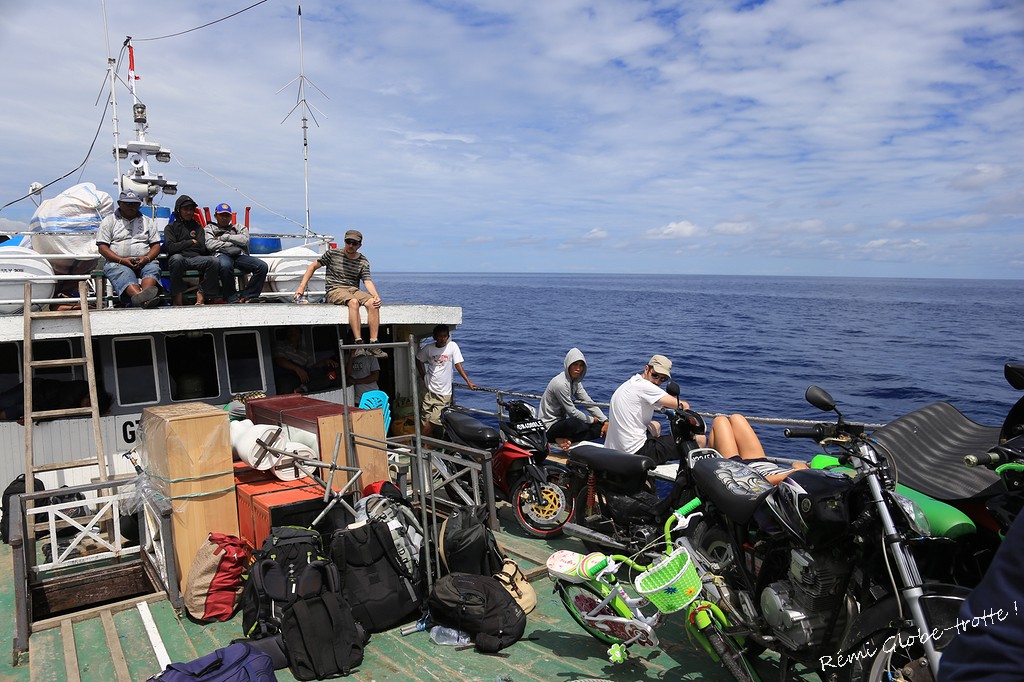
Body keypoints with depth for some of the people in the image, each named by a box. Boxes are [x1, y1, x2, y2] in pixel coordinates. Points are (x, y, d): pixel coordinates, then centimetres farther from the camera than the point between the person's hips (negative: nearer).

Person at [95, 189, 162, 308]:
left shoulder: (148, 221, 23)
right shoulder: (109, 221, 15)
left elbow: (156, 245, 15)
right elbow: (102, 247, 5)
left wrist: (146, 258, -8)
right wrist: (122, 260, -12)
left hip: (144, 262, 2)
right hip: (116, 263, -2)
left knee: (153, 268, -33)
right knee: (124, 273, -36)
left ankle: (146, 292, -65)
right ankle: (143, 298, -68)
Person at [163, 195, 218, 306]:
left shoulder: (197, 226, 25)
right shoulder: (171, 227, 18)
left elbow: (202, 248, 10)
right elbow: (170, 247, -1)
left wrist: (181, 245, 8)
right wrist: (191, 242, 4)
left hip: (195, 258, 2)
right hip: (179, 257, -2)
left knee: (213, 260, -31)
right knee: (177, 258, -40)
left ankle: (201, 293, -22)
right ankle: (177, 297, -31)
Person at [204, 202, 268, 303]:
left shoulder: (239, 228, 32)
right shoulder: (210, 228, 28)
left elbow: (245, 240, 7)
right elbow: (210, 244, 6)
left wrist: (223, 237, 7)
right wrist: (232, 243, 4)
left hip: (240, 255, 3)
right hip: (222, 254, -3)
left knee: (263, 267, -26)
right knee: (225, 265, -43)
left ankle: (247, 295, -20)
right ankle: (232, 298, -29)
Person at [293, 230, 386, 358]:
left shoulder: (363, 262, 11)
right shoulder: (332, 254, 7)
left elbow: (367, 281, -1)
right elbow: (313, 266, 14)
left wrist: (376, 296, -23)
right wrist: (302, 286, 4)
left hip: (354, 290, 3)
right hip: (335, 291, -3)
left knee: (372, 303, -29)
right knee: (353, 302, -37)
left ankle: (373, 344, -33)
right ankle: (359, 344, -43)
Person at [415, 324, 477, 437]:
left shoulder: (452, 346, -1)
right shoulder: (428, 348, 5)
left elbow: (458, 365, -4)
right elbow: (418, 360, 21)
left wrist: (469, 382, -12)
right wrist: (423, 377, 12)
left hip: (444, 393, -2)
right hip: (429, 390, 2)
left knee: (431, 424, -9)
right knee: (424, 423, 1)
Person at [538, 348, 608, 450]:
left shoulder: (575, 382, 8)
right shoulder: (560, 383, -21)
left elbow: (589, 403, 5)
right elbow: (572, 411, -20)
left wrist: (605, 421, -6)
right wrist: (592, 420, -8)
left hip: (561, 421, 10)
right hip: (550, 427, -10)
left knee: (601, 426, -6)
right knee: (573, 423, -42)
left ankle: (565, 439, -15)